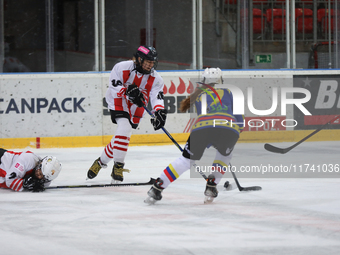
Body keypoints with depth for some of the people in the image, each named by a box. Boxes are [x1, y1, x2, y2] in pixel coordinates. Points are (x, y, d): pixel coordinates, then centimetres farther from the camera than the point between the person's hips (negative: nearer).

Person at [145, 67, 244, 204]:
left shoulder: (199, 93, 32)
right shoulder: (227, 92, 29)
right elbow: (239, 120, 26)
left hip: (202, 128, 1)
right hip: (229, 129, -1)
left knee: (186, 159, 19)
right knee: (225, 154, 32)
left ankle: (157, 188, 10)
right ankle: (211, 187, 20)